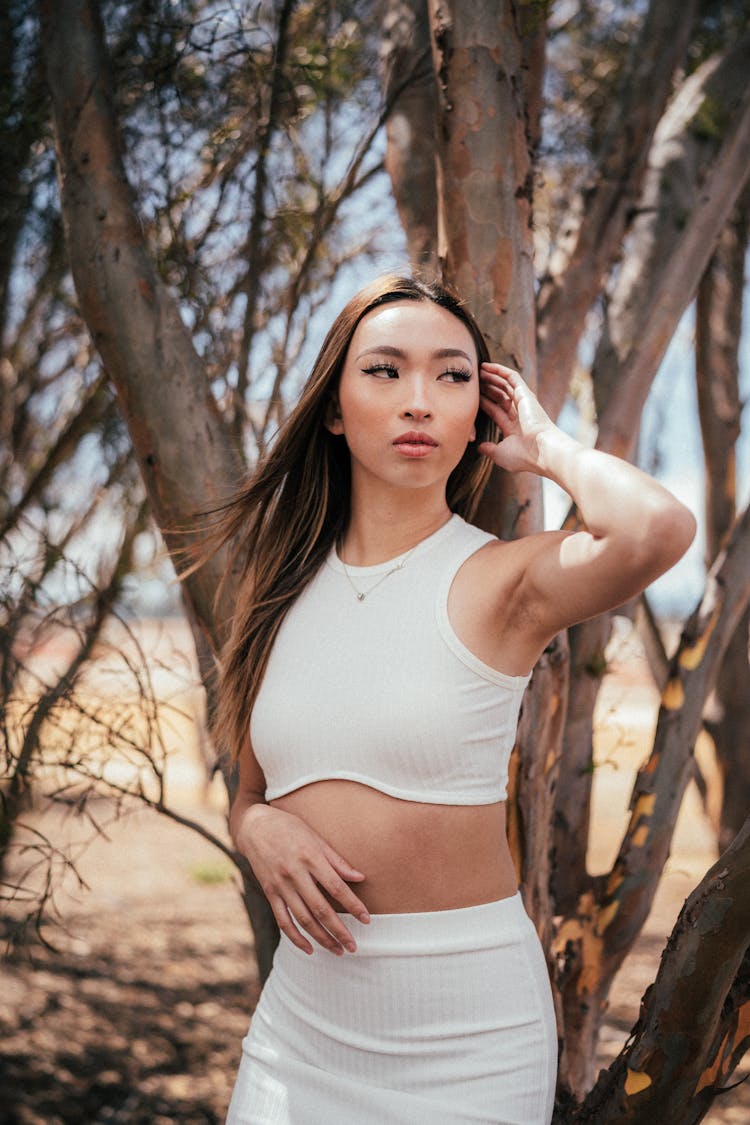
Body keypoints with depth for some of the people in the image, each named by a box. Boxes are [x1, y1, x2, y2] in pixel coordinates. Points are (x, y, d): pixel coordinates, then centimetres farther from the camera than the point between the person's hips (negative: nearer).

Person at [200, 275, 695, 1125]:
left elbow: (657, 528, -34)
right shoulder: (283, 585, 4)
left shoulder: (498, 579, -11)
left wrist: (547, 448, -14)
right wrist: (261, 831, -10)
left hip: (467, 1032, -4)